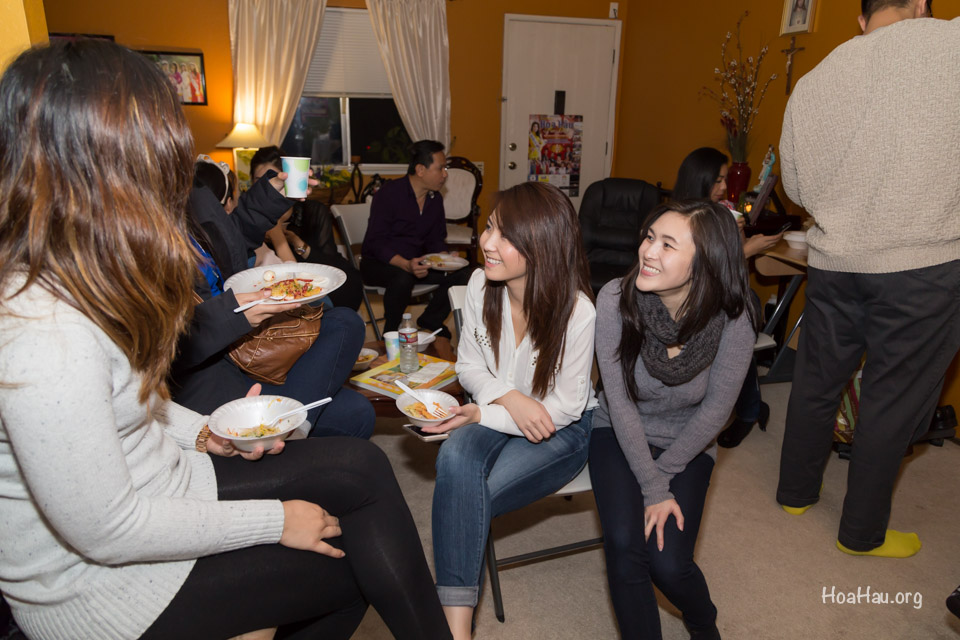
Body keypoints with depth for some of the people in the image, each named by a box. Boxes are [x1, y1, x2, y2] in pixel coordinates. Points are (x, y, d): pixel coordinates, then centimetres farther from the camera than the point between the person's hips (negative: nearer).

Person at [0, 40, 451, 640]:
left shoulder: (72, 277, -1)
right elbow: (106, 532, -26)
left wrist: (206, 431, 0)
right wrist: (273, 520, -16)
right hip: (104, 579, -8)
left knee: (361, 467, -4)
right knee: (359, 565, -4)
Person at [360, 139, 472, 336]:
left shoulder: (435, 198, 6)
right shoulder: (389, 193, -15)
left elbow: (435, 240, 12)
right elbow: (376, 242, -21)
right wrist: (406, 265, -37)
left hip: (416, 263, 6)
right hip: (378, 263, -6)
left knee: (463, 274, -12)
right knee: (403, 278, -40)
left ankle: (429, 321, 5)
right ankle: (391, 333, -14)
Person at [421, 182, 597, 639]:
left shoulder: (577, 311, -23)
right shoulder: (481, 285, -10)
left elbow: (565, 406, -15)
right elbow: (468, 365, 2)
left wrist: (485, 416, -21)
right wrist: (508, 397, -19)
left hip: (562, 429, -3)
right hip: (494, 411, 4)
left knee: (463, 496, -27)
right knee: (456, 456, -31)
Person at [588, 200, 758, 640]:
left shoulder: (733, 319, -22)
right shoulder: (616, 299, -22)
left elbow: (714, 410, -10)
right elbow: (620, 403, -17)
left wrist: (663, 475, -8)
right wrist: (652, 489, -16)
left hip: (687, 445, 0)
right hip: (619, 436, 0)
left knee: (668, 562, -13)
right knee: (624, 545, -21)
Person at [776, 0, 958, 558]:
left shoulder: (812, 83, 7)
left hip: (833, 261, 4)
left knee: (817, 381, 17)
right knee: (894, 401, 8)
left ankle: (796, 491, 35)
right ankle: (863, 533, 23)